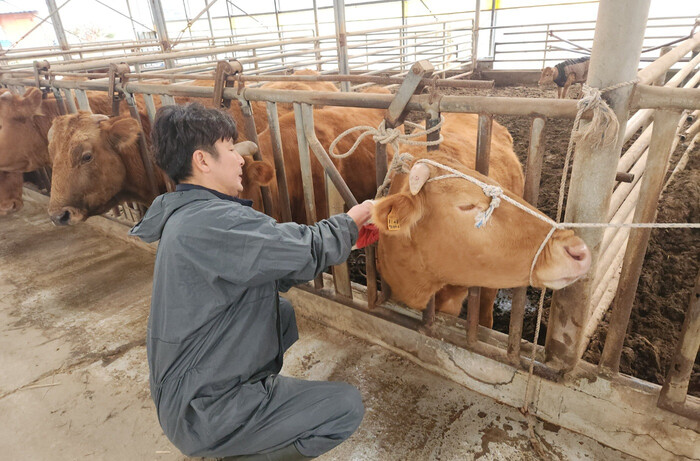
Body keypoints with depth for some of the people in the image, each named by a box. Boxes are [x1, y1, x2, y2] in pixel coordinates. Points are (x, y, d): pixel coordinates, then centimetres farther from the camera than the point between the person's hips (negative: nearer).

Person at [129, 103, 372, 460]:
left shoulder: (185, 215, 5)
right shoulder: (214, 223, -28)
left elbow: (274, 267, 9)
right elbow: (309, 253, -23)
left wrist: (344, 236, 7)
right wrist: (349, 221, -2)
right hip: (202, 413, -9)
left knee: (280, 310, 23)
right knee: (347, 407, -9)